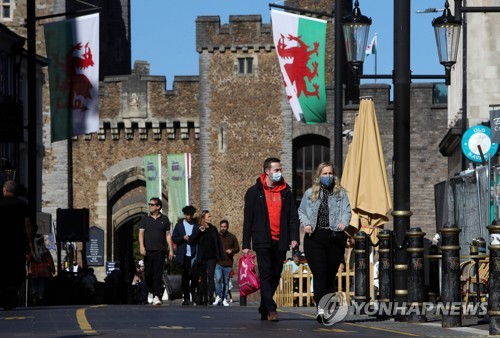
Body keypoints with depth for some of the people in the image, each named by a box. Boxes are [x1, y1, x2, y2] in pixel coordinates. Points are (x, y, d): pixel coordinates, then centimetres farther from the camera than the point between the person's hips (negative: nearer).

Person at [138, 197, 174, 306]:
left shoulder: (164, 219, 9)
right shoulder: (145, 218, 9)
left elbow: (168, 235, 11)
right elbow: (141, 233, 4)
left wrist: (171, 249, 5)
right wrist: (141, 246, -10)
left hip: (160, 250, -1)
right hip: (148, 250, 1)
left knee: (158, 273, -8)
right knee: (148, 273, 3)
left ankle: (157, 297, -11)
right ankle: (151, 292, 26)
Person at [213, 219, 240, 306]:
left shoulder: (232, 237, 9)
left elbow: (237, 248, 13)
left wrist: (232, 250, -7)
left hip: (228, 264, 1)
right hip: (218, 263, -1)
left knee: (226, 282, 6)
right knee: (218, 279, -18)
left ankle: (225, 299, 13)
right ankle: (218, 296, -7)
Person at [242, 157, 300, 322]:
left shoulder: (286, 192, 10)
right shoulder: (254, 192, 2)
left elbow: (293, 217, 9)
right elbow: (248, 219, 2)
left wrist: (294, 237, -5)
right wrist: (246, 244, -2)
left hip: (280, 241, 4)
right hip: (263, 241, -3)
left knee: (275, 276, 7)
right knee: (266, 274, -11)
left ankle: (264, 308, 20)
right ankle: (270, 310, -13)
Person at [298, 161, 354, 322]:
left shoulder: (340, 193, 11)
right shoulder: (310, 193, 12)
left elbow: (346, 211, 0)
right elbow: (301, 211, 15)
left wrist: (344, 223, -20)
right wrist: (306, 224, -5)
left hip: (335, 237, 1)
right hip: (315, 238, -1)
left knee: (331, 274, 8)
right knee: (320, 273, -15)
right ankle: (320, 308, -26)